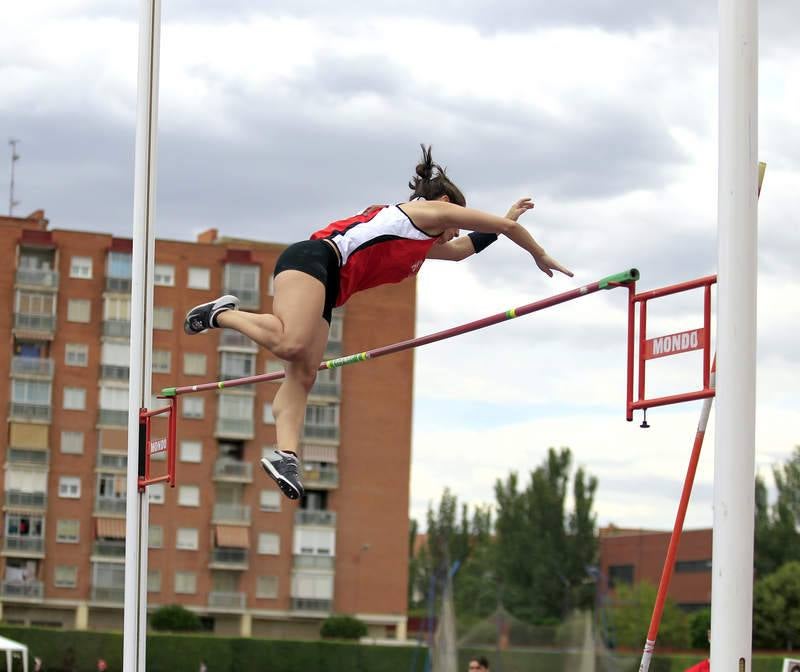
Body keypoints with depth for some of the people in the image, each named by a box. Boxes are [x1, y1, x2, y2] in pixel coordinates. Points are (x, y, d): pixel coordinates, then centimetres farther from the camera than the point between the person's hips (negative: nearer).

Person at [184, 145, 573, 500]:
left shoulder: (422, 244, 36)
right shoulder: (431, 211, 12)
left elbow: (459, 250, 54)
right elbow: (508, 227, 17)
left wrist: (506, 220, 56)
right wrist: (541, 256, 30)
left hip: (324, 289, 10)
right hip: (312, 260, -10)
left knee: (303, 376, -9)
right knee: (291, 343, -33)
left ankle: (286, 455, -25)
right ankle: (224, 313, -14)